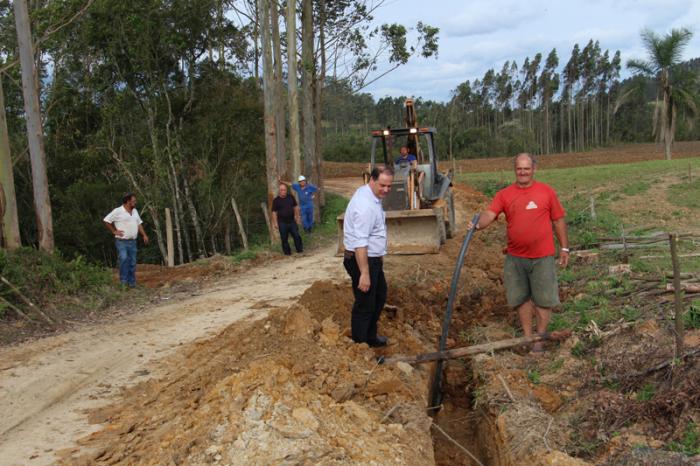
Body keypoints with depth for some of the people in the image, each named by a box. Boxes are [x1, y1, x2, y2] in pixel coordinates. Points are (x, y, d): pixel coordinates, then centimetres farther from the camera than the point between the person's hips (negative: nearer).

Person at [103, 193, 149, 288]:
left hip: (132, 241, 6)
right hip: (122, 241, -6)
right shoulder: (118, 211, -8)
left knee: (132, 262, 6)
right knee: (124, 259, -22)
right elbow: (106, 220, -6)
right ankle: (123, 281, -12)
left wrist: (144, 235, 11)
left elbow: (139, 224, 21)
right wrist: (114, 231, -7)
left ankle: (132, 283, 14)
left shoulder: (135, 211, 14)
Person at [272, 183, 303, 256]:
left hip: (292, 221, 2)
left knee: (296, 236, 2)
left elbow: (296, 207, 13)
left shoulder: (291, 197, 5)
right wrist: (275, 223, -7)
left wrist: (297, 217, 10)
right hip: (282, 223, -2)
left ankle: (300, 249, 16)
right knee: (284, 238, 4)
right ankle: (287, 252, 16)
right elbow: (274, 212, -3)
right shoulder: (276, 200, -4)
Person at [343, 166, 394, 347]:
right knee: (365, 305, -1)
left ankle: (371, 337, 38)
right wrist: (364, 273, -31)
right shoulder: (365, 206, -27)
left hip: (372, 258, 11)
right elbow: (360, 243, -30)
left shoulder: (372, 196, 5)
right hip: (362, 260, -11)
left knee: (380, 296, 23)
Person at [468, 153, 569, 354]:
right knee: (521, 298, 12)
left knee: (543, 299, 4)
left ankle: (540, 338, 18)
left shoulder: (546, 192, -1)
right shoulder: (504, 194, 1)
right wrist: (478, 225, -34)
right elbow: (489, 214, -13)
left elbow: (558, 220, 4)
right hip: (515, 258, 2)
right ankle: (527, 336, 26)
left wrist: (564, 248, 5)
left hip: (542, 257, -2)